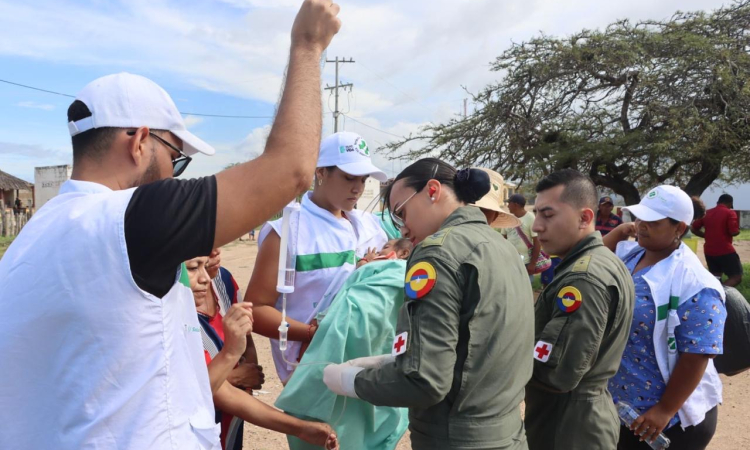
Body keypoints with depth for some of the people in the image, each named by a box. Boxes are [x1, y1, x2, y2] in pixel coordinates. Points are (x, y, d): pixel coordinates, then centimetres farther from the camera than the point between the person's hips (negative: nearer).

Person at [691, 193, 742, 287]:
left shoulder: (706, 213, 10)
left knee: (715, 277, 17)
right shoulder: (730, 213, -7)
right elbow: (734, 232, -16)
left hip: (709, 251, 6)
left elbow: (694, 229, 11)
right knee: (736, 277, -2)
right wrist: (738, 230, 6)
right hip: (725, 251, -6)